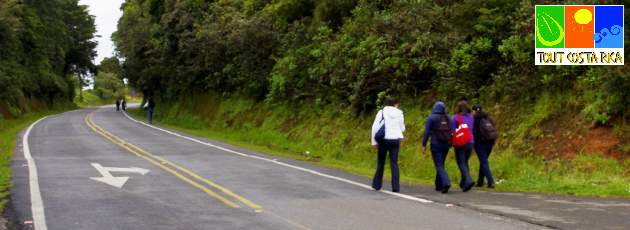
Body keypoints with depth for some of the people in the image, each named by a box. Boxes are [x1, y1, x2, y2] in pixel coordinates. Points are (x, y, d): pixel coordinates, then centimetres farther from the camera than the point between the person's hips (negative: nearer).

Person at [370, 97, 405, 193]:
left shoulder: (381, 112, -2)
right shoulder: (399, 113, 2)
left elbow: (375, 127, -7)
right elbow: (402, 129, 7)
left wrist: (374, 141, 0)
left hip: (383, 139, -1)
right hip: (395, 140, 1)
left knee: (381, 162, 12)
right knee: (394, 163, 3)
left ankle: (377, 184, 17)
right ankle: (395, 187, -4)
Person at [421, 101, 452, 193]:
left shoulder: (431, 118, -7)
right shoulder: (448, 118, 6)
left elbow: (427, 132, -9)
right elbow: (452, 132, 6)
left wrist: (424, 145, -2)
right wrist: (450, 144, 12)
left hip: (436, 145, -5)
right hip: (446, 144, 5)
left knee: (439, 166, -6)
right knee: (441, 164, 18)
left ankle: (446, 182, -27)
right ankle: (439, 186, 23)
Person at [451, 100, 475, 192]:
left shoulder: (455, 118, -8)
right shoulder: (471, 117, 5)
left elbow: (452, 131, -6)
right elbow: (473, 130, 12)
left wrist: (452, 143, 6)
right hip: (470, 142, 5)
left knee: (461, 164, -4)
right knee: (465, 162, 18)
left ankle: (469, 181, -23)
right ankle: (463, 183, 23)